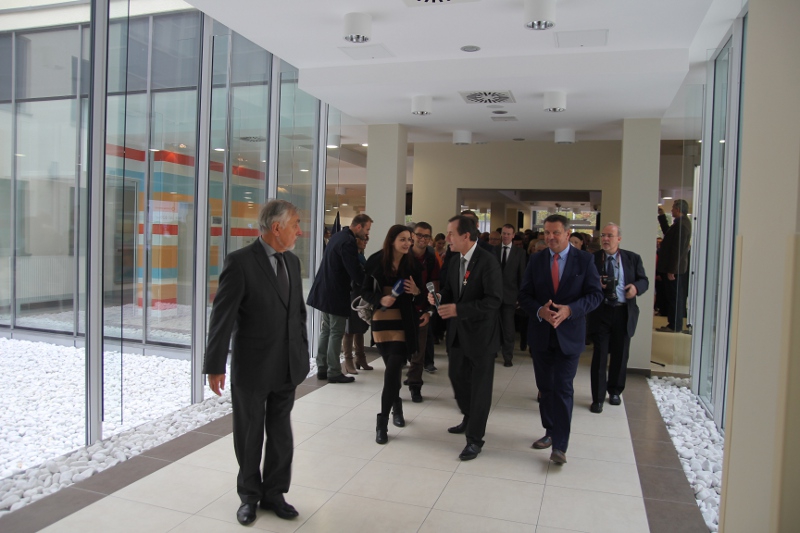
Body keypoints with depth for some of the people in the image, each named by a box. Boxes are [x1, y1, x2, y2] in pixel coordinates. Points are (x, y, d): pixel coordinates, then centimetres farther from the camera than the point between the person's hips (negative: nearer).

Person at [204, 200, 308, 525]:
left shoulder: (292, 262, 6)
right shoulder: (240, 262, -15)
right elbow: (222, 317, -15)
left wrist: (302, 354, 11)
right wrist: (215, 366, -14)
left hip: (287, 368, 6)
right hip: (251, 368, -5)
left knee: (281, 436, 15)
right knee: (249, 437, 13)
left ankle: (274, 493, 34)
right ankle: (249, 496, 33)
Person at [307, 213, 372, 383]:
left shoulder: (337, 236, 11)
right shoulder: (348, 242, -19)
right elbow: (355, 271, -22)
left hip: (325, 290, 10)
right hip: (336, 293, -10)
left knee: (326, 330, 15)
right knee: (336, 333, -1)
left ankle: (322, 368, 20)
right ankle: (334, 372, 5)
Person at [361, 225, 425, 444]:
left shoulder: (411, 264, -1)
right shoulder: (376, 261, -4)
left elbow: (420, 293, 8)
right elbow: (365, 291, 1)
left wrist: (417, 292, -14)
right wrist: (380, 300, -16)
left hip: (404, 322, 0)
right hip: (381, 320, 1)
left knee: (393, 369, -9)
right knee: (392, 367, 11)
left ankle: (382, 422, -1)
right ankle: (396, 406, 38)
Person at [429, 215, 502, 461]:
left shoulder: (488, 261, -18)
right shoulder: (454, 261, 6)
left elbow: (493, 300, -23)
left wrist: (459, 309, -29)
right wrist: (439, 298, -8)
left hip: (480, 332, -7)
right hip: (458, 330, 8)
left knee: (479, 385, 3)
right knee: (457, 376, 18)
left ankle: (475, 438, 16)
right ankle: (470, 419, 41)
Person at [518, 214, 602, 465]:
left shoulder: (584, 260, -3)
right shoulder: (536, 260, 3)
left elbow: (595, 294, -6)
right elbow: (524, 295, 2)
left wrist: (570, 310, -21)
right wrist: (540, 311, -18)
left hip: (569, 335, -3)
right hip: (540, 334, 3)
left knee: (563, 389, -6)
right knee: (545, 387, 13)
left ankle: (560, 445, 0)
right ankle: (550, 432, 30)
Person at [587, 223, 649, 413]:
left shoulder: (632, 258, 5)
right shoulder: (592, 259, 0)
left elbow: (644, 280, 7)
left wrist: (636, 287, -15)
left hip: (624, 313, 2)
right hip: (600, 312, -2)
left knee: (620, 355, 13)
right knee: (600, 355, -1)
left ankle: (615, 391, 33)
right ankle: (598, 398, 8)